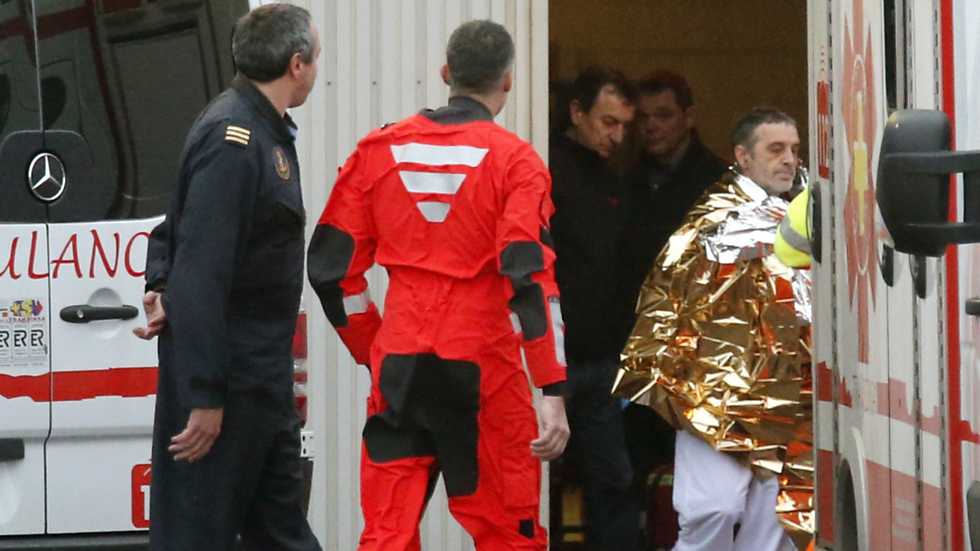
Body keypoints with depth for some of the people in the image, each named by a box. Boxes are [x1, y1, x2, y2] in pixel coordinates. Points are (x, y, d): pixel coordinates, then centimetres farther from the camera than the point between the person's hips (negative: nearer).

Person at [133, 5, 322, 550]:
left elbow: (179, 229, 21)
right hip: (225, 377, -10)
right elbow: (203, 273, -24)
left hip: (263, 376, 10)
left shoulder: (268, 131, 14)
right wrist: (205, 397, -26)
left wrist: (161, 287, 2)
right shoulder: (233, 139, -18)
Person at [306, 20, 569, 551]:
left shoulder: (378, 150, 6)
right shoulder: (515, 161, -5)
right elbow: (530, 277, -14)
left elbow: (333, 266, 7)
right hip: (482, 369, -3)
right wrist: (552, 394, -14)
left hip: (399, 367, 3)